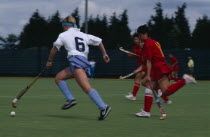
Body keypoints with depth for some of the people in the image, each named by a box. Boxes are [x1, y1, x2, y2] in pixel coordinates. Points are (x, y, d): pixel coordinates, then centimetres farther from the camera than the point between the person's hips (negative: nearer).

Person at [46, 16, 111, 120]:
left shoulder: (63, 35, 12)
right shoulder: (83, 35, 24)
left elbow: (54, 49, 17)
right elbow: (99, 41, 25)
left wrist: (49, 61, 29)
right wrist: (104, 54, 30)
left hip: (76, 60, -7)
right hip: (84, 62, 7)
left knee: (86, 87, -19)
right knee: (58, 78, 16)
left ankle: (103, 107, -30)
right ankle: (70, 99, 1)